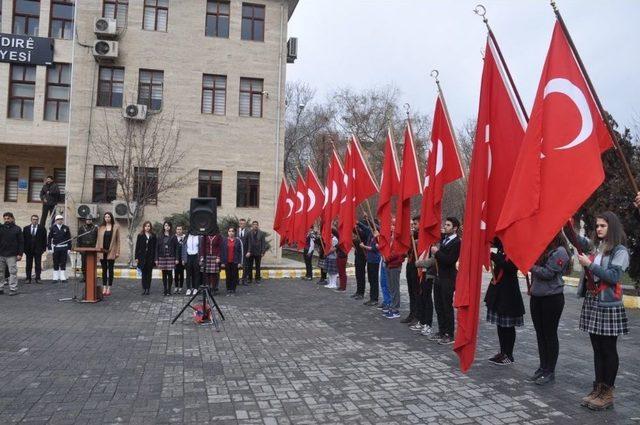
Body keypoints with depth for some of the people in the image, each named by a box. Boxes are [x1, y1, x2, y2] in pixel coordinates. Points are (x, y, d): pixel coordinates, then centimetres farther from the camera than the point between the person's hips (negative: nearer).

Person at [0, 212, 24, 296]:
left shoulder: (17, 229, 3)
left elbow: (21, 242, 1)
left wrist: (20, 254, -5)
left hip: (12, 255, -3)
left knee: (13, 272, -2)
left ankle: (13, 289, 2)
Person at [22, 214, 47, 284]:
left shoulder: (42, 228, 3)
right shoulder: (26, 228, 7)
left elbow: (44, 239, 3)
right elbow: (23, 239, 6)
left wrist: (44, 248, -3)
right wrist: (24, 248, -2)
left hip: (38, 249, -1)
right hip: (28, 249, 1)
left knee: (38, 264, 1)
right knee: (28, 265, 6)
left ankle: (38, 278, 6)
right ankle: (28, 279, 12)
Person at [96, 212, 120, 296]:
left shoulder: (116, 227, 1)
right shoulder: (101, 227, 8)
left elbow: (118, 240, 0)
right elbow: (98, 240, 10)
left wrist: (117, 252, -5)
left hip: (111, 251, -2)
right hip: (102, 251, 2)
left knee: (110, 270, 3)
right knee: (104, 270, 7)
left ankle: (109, 288, 9)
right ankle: (104, 288, 13)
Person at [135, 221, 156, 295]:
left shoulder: (153, 236, 4)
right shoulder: (140, 236, 5)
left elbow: (155, 248, 2)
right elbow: (137, 247, 4)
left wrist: (155, 258, -3)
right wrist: (136, 257, -2)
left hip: (150, 257, 0)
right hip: (142, 257, 0)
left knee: (149, 274, 3)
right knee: (144, 273, 2)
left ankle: (148, 288, 7)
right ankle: (144, 288, 7)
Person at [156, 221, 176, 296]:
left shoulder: (173, 237, 3)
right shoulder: (160, 236, 7)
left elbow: (176, 248, 1)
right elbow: (157, 248, 6)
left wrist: (176, 258, -6)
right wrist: (156, 259, 0)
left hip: (171, 257, -2)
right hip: (162, 257, 2)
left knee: (170, 274, -1)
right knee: (164, 274, 5)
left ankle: (169, 290, 8)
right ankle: (164, 290, 12)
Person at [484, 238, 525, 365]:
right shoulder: (501, 249, 7)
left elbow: (509, 267, -23)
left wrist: (493, 256, -24)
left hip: (509, 293, -7)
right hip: (497, 290, 7)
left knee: (508, 325, 3)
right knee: (500, 324, 14)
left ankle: (509, 355, 14)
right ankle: (502, 352, 24)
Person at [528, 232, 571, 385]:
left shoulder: (560, 251, -12)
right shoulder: (543, 249, 9)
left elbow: (548, 273, -19)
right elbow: (537, 268, 16)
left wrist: (531, 267, -10)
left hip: (552, 298, -7)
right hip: (537, 297, 7)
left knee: (550, 335, 3)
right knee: (540, 334, 13)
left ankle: (550, 372, 14)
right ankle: (543, 368, 24)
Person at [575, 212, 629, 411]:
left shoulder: (620, 251, -6)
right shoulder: (597, 248, 12)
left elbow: (613, 276, -17)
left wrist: (590, 265, -18)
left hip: (608, 306, -6)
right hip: (592, 303, 6)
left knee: (609, 350, 2)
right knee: (597, 349, 11)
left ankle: (607, 393, 11)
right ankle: (598, 389, 19)